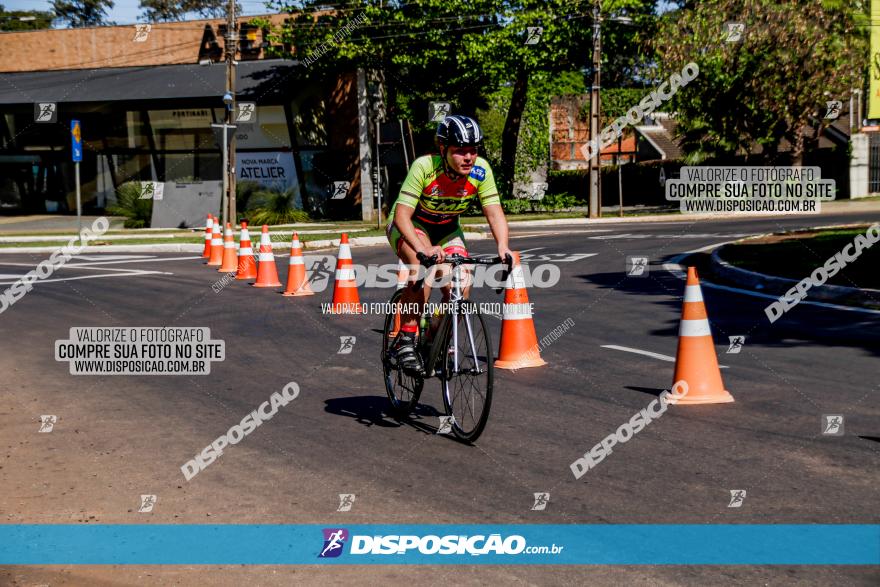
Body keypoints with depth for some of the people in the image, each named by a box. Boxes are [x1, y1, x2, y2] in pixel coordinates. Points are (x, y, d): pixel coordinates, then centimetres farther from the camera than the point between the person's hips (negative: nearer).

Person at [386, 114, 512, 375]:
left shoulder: (481, 170, -21)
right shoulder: (424, 167, -32)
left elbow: (495, 213, -19)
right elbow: (401, 215, -36)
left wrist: (503, 247, -39)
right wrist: (423, 249, -52)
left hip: (447, 228, 4)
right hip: (410, 225, -4)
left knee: (460, 289, -14)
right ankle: (405, 340, -25)